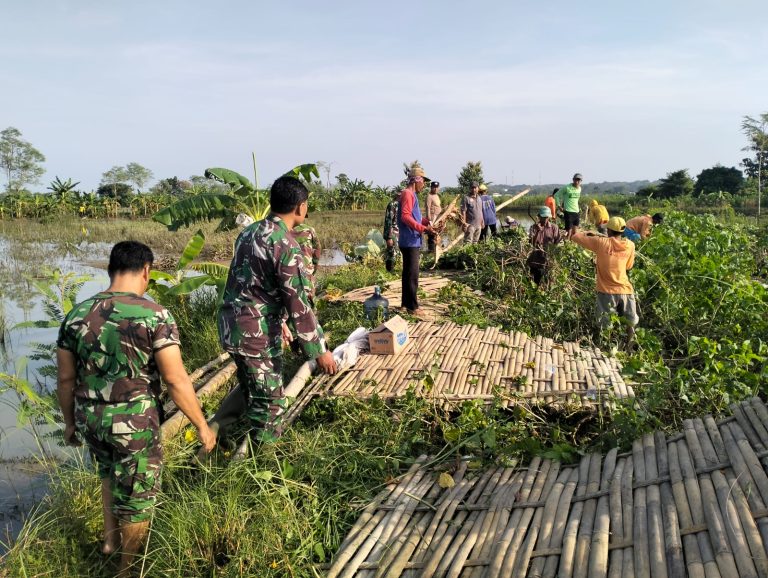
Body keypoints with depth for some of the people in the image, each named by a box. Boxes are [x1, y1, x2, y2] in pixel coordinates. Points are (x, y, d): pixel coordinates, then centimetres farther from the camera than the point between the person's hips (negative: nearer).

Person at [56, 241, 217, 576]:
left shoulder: (76, 315, -2)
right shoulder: (155, 315, -17)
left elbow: (66, 379, 4)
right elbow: (175, 380, -17)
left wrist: (70, 422, 19)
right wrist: (202, 425, -7)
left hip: (90, 420, 5)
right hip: (135, 423, -5)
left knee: (110, 473, 34)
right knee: (137, 497, 15)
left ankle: (111, 539, 45)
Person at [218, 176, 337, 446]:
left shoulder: (249, 231, 9)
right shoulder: (286, 245, -18)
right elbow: (299, 304, -19)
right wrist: (319, 350, -12)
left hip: (231, 325, 9)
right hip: (257, 333, -9)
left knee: (251, 393, 23)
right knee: (269, 402, 5)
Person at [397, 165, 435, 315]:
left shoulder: (412, 195, 18)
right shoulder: (408, 194, -14)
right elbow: (405, 217, -24)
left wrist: (428, 222, 10)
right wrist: (423, 228, -26)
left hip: (412, 242, 11)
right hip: (410, 242, -11)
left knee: (408, 273, 16)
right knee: (412, 275, -7)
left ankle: (406, 302, 25)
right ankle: (412, 307, -3)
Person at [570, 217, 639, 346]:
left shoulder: (601, 243, -7)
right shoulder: (630, 245, 1)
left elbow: (574, 237, 0)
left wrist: (588, 234, 17)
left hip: (607, 292, -2)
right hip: (626, 290, 3)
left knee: (606, 327, 6)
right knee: (631, 324, 17)